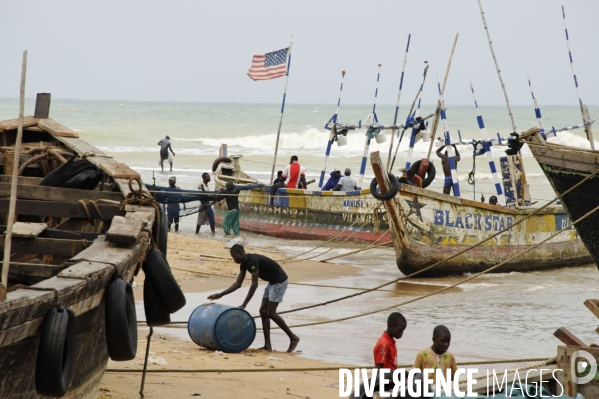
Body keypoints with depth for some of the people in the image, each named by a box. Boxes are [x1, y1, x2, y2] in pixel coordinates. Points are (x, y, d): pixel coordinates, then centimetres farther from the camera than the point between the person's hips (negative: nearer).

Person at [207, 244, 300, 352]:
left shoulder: (253, 261, -26)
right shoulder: (244, 263, 3)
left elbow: (254, 285, -30)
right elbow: (238, 284, 7)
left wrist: (244, 305, -30)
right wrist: (220, 295, 0)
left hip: (280, 281, -10)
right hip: (272, 282, 10)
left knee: (271, 313, -11)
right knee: (263, 311, 4)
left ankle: (293, 338, 1)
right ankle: (268, 345, 3)